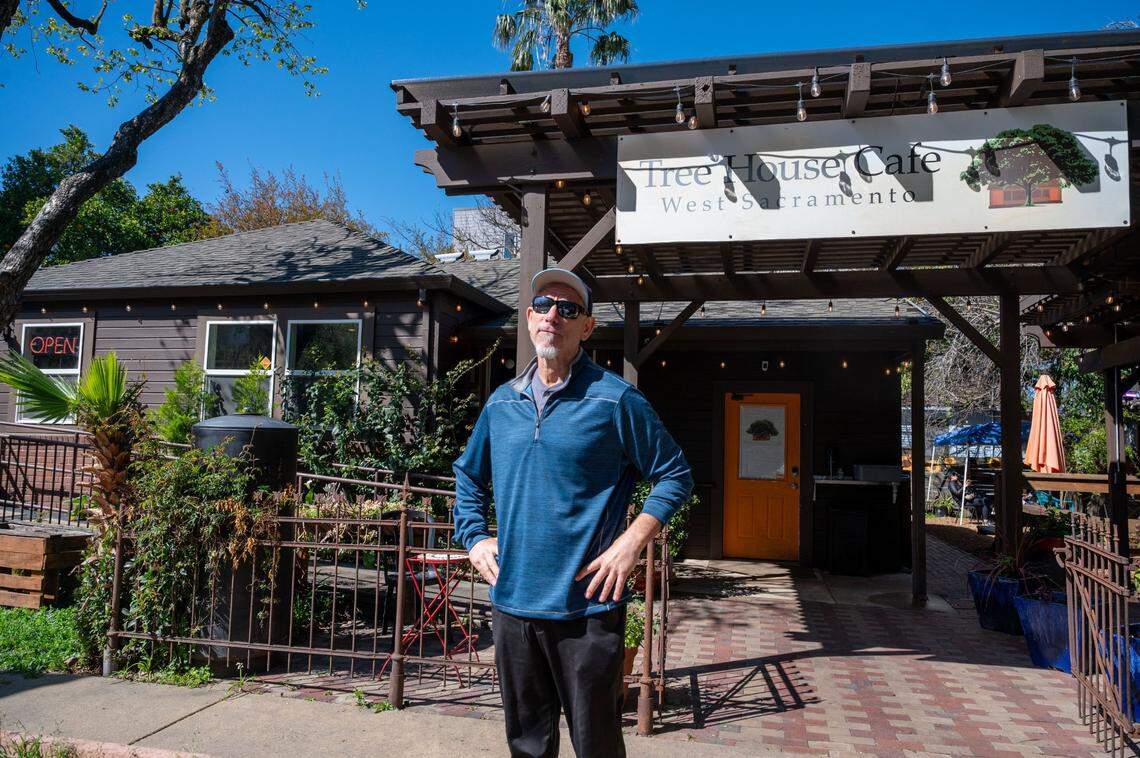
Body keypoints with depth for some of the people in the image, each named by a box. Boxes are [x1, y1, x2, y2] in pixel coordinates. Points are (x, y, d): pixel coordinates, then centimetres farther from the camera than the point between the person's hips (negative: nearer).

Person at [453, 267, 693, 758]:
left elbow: (674, 475, -3)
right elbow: (468, 475, 23)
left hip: (586, 605, -4)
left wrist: (632, 541, -13)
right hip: (512, 602, 5)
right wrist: (475, 538, 11)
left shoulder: (615, 400, -7)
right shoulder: (501, 403, 8)